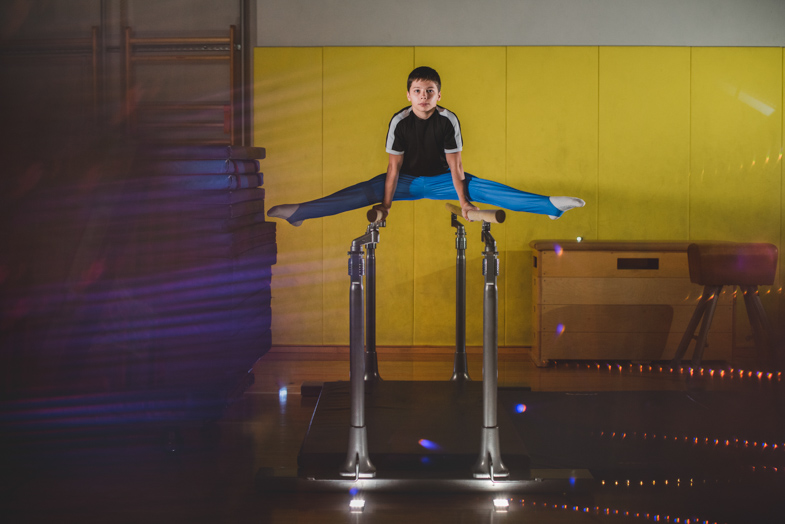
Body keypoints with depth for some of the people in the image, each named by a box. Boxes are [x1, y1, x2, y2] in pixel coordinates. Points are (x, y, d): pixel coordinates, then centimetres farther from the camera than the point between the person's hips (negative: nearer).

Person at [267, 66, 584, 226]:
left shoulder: (448, 120, -18)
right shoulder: (400, 120, -17)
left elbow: (454, 164, -14)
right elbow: (394, 166, -14)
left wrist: (463, 200, -16)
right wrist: (385, 203, -16)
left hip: (440, 180, 0)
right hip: (406, 180, 0)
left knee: (483, 189, -20)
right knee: (363, 193, -19)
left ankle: (549, 205, -26)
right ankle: (297, 212, -22)